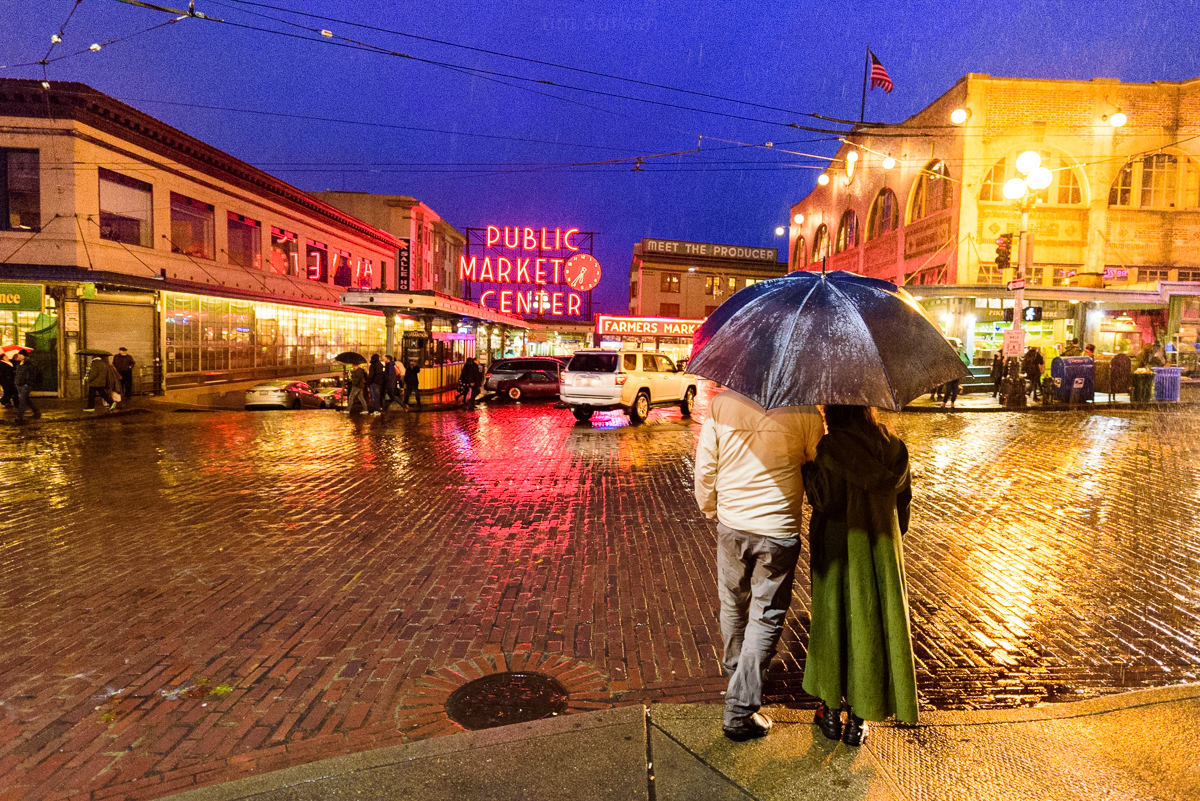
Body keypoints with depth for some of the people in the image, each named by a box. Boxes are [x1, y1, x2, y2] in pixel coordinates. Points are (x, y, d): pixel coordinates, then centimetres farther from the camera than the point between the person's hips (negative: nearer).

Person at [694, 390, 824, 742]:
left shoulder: (722, 402, -8)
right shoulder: (803, 409, -14)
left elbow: (704, 467, -2)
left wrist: (710, 508, 14)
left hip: (731, 524, 3)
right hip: (778, 530, -3)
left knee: (733, 604, 23)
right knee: (766, 617, 8)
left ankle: (734, 668, 48)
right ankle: (740, 710, 11)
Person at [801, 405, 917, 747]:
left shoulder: (831, 445, -17)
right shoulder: (892, 445, -2)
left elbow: (825, 500, -15)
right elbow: (903, 496, 5)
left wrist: (807, 470, 0)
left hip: (838, 548, -3)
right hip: (881, 548, 3)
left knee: (833, 621, 13)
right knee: (870, 626, 12)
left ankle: (832, 712, 25)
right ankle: (858, 720, 21)